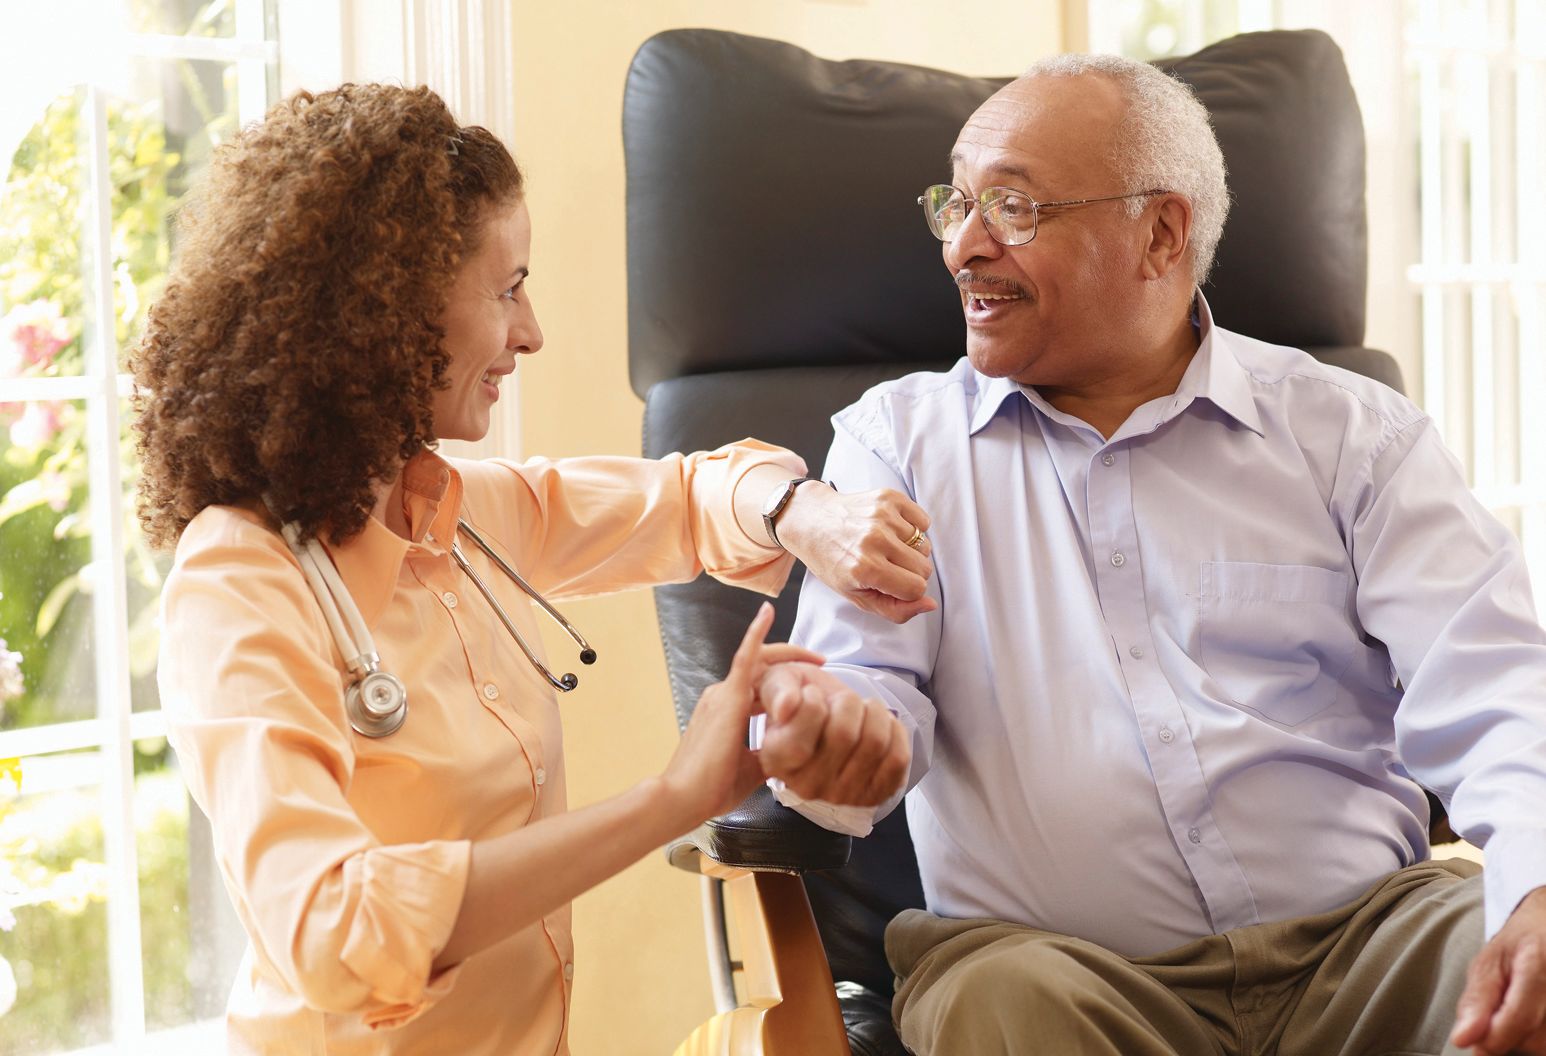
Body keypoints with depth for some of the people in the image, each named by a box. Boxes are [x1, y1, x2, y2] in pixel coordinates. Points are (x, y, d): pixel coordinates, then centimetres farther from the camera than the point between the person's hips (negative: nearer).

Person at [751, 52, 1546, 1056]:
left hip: (1360, 935, 1)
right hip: (1050, 953, -1)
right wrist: (829, 731, -26)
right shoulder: (894, 437, 13)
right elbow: (870, 681, 1)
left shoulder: (1350, 433, 10)